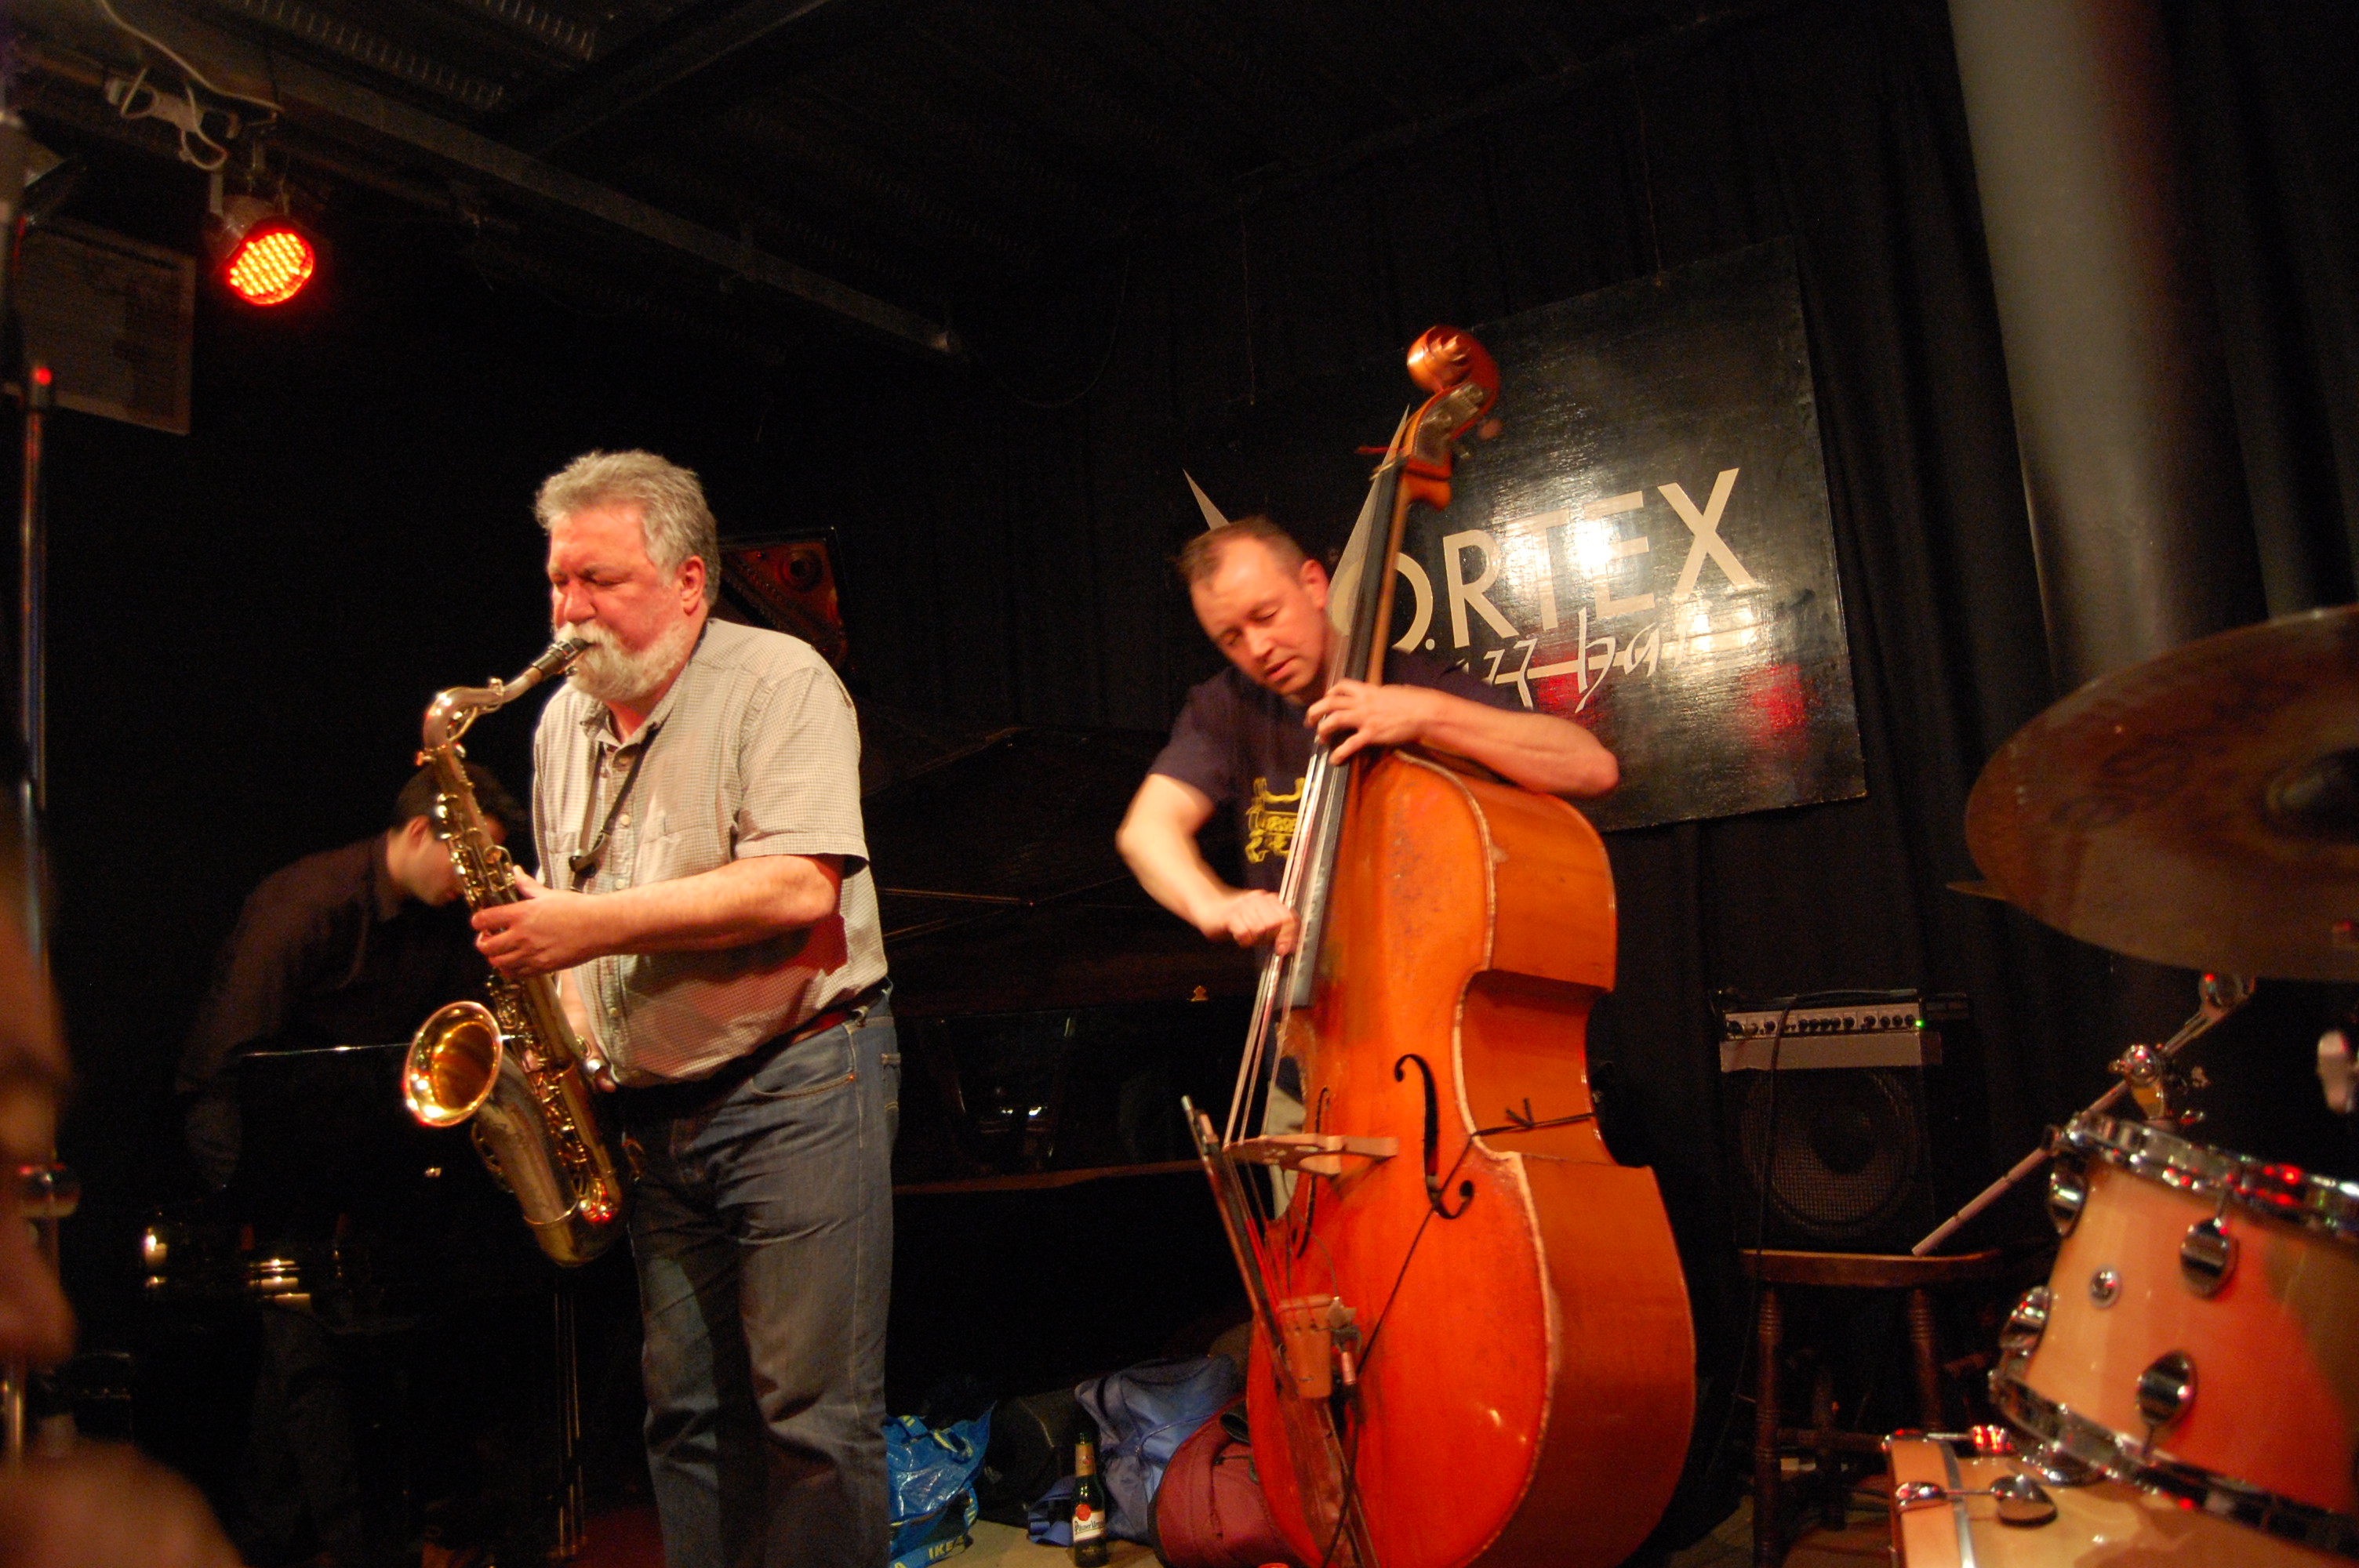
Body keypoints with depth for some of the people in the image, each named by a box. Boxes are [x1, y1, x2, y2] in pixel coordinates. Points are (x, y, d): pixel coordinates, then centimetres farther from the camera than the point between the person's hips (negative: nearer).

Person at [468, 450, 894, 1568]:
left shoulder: (778, 681, -9)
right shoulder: (563, 720, 13)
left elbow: (799, 887, -21)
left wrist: (598, 921, -20)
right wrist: (565, 1016, 4)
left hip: (798, 1084, -7)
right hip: (653, 1107, 7)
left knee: (814, 1414, -2)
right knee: (687, 1412, 14)